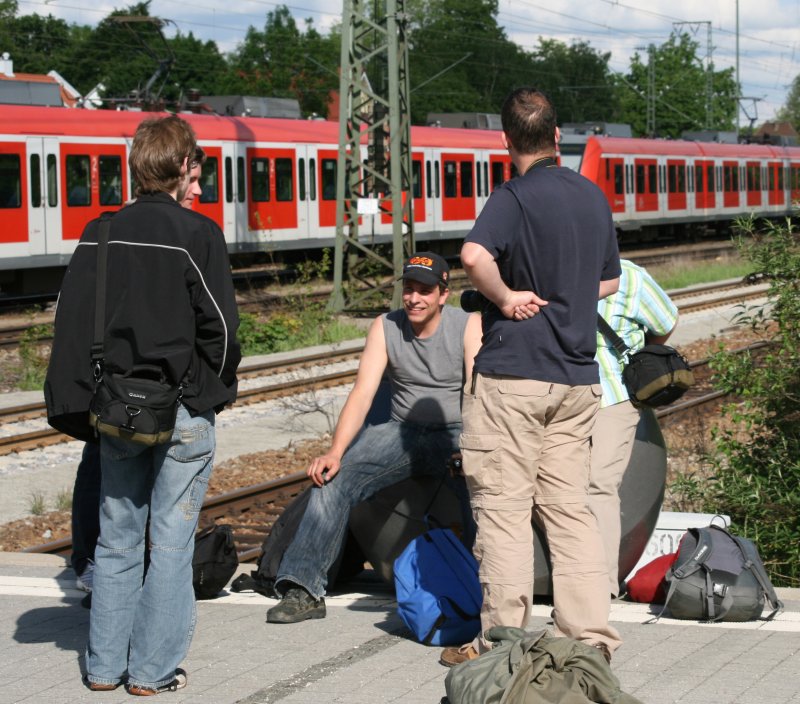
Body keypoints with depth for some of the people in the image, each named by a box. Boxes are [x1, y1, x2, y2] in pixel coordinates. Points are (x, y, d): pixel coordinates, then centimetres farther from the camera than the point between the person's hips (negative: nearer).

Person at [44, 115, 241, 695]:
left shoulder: (99, 234, 5)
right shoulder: (196, 233, -9)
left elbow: (71, 323, 5)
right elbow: (219, 324, -9)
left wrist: (80, 403, 9)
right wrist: (219, 388, 7)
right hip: (182, 412, -5)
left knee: (116, 539, 13)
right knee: (171, 542, 3)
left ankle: (105, 665, 18)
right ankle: (154, 670, 6)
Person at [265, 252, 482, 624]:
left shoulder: (469, 326, -7)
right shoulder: (385, 328, 2)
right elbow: (362, 393, -7)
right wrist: (335, 452, -22)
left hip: (456, 432, -3)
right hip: (403, 433, 3)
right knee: (333, 478, -17)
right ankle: (303, 588, -19)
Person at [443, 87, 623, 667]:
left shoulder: (516, 196, -11)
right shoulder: (594, 196, 10)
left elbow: (475, 254, -30)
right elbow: (609, 280, 21)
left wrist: (504, 297, -15)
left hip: (513, 374, -6)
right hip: (577, 375, 6)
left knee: (503, 508, 0)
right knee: (570, 508, 10)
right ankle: (590, 637, 9)